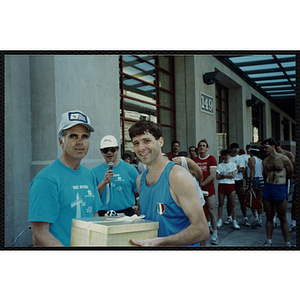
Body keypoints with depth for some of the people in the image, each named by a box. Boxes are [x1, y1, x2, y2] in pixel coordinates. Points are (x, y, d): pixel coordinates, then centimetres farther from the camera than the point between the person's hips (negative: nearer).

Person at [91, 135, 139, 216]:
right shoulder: (95, 171, 7)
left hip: (127, 213, 0)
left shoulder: (130, 169, 6)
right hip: (103, 214, 0)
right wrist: (105, 182, -14)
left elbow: (139, 193, 9)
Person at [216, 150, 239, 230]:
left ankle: (234, 221, 3)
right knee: (221, 203, 3)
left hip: (230, 185, -1)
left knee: (232, 204, -2)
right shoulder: (219, 165, 9)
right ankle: (219, 221, 10)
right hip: (221, 185, 1)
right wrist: (228, 175, -7)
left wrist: (223, 175, -6)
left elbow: (233, 175, -6)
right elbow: (217, 177, -1)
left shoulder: (233, 165, 7)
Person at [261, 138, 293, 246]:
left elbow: (290, 175, 5)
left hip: (280, 189, -4)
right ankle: (269, 241, 16)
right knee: (269, 217, 8)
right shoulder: (265, 161, 7)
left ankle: (287, 242, 8)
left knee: (283, 218, 0)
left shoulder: (283, 159, -5)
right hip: (268, 188, 4)